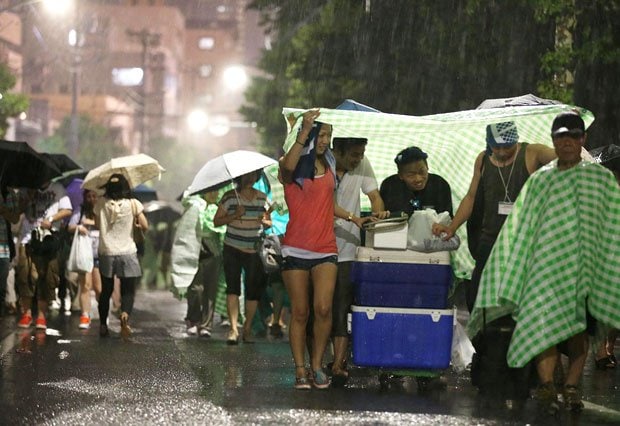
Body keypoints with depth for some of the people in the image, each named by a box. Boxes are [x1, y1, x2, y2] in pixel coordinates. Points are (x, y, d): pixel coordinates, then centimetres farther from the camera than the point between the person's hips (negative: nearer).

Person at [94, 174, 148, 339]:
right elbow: (145, 226, -6)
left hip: (106, 252, 2)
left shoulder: (101, 203, -2)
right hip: (127, 252, -2)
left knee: (106, 290, 16)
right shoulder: (133, 204, -6)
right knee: (128, 291, 1)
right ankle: (125, 314, -27)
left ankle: (103, 325, 17)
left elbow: (97, 224, 10)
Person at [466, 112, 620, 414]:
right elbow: (522, 228, 14)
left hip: (583, 263, 0)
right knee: (546, 321, -13)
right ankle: (546, 387, -13)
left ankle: (571, 387, 6)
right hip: (547, 261, 1)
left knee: (579, 326, -1)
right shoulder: (540, 180, 12)